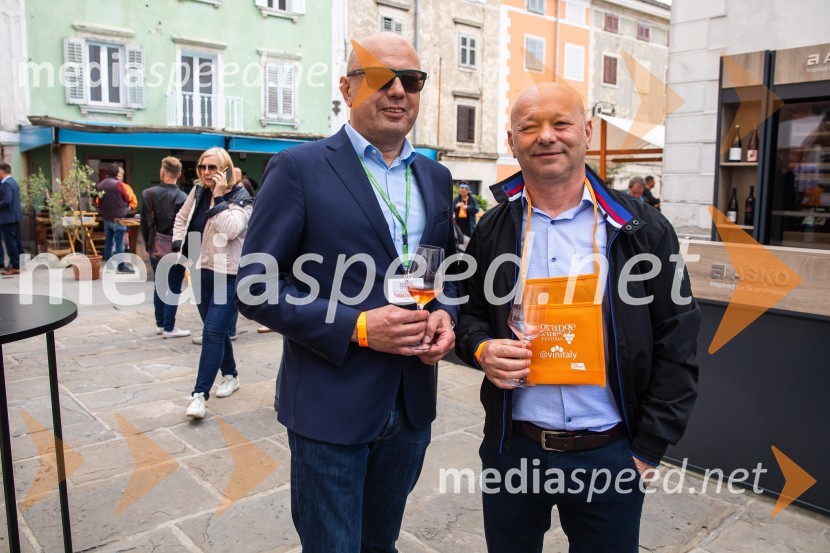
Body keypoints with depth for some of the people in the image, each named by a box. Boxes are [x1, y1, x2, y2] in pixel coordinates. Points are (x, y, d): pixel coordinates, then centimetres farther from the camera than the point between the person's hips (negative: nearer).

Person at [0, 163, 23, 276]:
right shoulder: (13, 182, 14)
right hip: (15, 215, 10)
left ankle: (15, 267, -5)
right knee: (16, 241, 13)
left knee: (10, 242, -6)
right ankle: (20, 264, 19)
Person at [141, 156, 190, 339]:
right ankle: (169, 328, 7)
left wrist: (149, 244, 13)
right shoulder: (182, 198, -15)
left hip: (156, 248, 5)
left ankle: (160, 324, 25)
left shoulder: (148, 194, -1)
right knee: (174, 288, 3)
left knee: (159, 286, 16)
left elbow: (145, 223, 3)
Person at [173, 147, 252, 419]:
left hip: (227, 275, -6)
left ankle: (200, 393, -9)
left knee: (213, 332, -11)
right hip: (201, 272, 7)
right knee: (217, 330, 15)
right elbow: (182, 218, 23)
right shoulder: (198, 192, 7)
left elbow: (231, 229, -27)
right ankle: (230, 375, 33)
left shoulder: (240, 198, -10)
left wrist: (219, 197, -23)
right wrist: (178, 245, 11)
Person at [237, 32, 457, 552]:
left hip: (412, 407, 5)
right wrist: (356, 327, -21)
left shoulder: (436, 177, 9)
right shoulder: (298, 168, -9)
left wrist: (444, 315, -5)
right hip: (331, 407, -5)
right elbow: (255, 286, -11)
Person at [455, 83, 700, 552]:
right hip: (512, 448, 2)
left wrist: (648, 451, -4)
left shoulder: (642, 229, -5)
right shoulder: (493, 231, 1)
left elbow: (676, 344, -2)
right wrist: (482, 349, -12)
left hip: (610, 456, -1)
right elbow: (469, 314, 11)